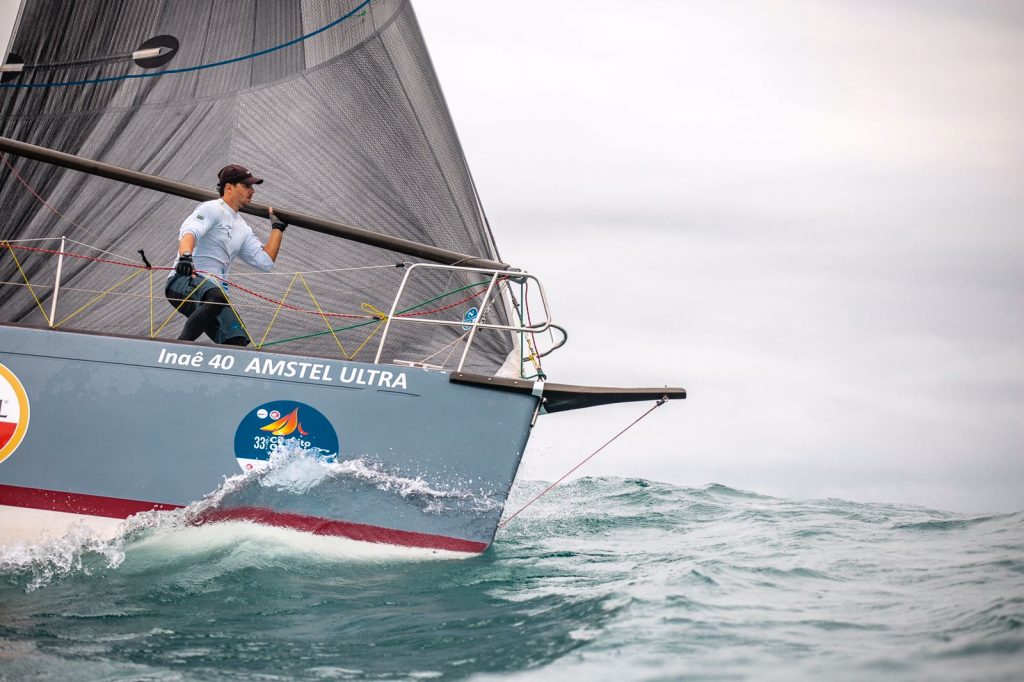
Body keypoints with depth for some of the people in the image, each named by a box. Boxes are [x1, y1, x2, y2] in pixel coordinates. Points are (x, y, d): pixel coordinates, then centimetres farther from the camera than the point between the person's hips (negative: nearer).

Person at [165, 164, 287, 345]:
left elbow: (265, 262, 19)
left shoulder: (243, 228, 25)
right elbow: (188, 232, -21)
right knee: (218, 296, -40)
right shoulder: (211, 209, -1)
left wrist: (278, 228, 19)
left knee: (237, 342, -8)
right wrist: (185, 255, -42)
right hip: (184, 279, -8)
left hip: (215, 288, 8)